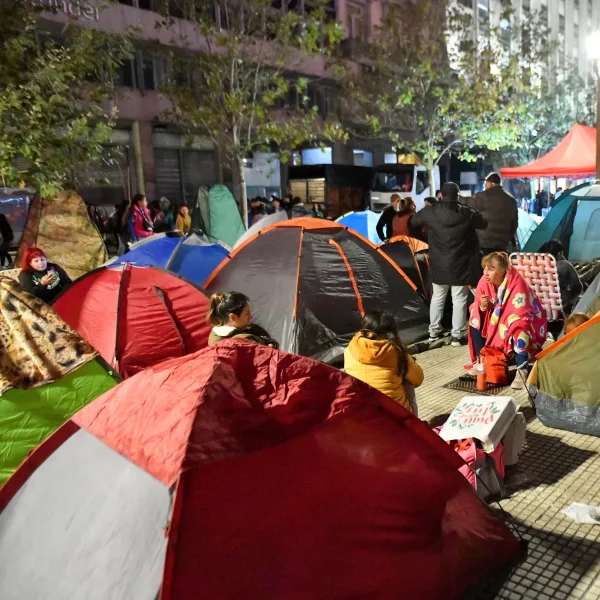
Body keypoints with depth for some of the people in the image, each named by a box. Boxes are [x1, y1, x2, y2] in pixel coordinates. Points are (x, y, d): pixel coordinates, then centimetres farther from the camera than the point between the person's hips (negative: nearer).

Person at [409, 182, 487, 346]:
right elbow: (484, 223, 7)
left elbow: (412, 224, 10)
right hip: (460, 265, -2)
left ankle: (434, 333, 21)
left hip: (439, 265, 2)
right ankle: (457, 336, 7)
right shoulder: (466, 213, -8)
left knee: (437, 298, 16)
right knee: (459, 300, 5)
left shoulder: (429, 212, -5)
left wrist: (426, 235, 25)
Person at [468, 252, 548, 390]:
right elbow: (478, 309, -6)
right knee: (475, 320, -12)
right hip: (498, 322, 6)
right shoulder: (484, 282, -12)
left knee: (518, 329, -37)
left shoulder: (517, 283, -29)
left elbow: (519, 315, -30)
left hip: (525, 321, -6)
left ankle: (521, 372, -31)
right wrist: (483, 307, -28)